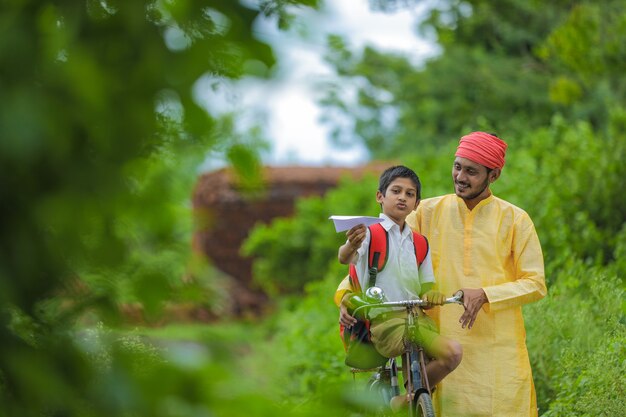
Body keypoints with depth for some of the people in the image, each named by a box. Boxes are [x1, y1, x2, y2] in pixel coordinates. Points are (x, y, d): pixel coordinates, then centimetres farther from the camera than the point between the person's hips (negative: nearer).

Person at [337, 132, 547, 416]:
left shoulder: (515, 219, 2)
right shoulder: (429, 212, 6)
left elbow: (535, 284, -1)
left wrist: (485, 294, -16)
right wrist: (347, 294, -9)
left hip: (498, 349, -1)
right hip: (444, 348, 1)